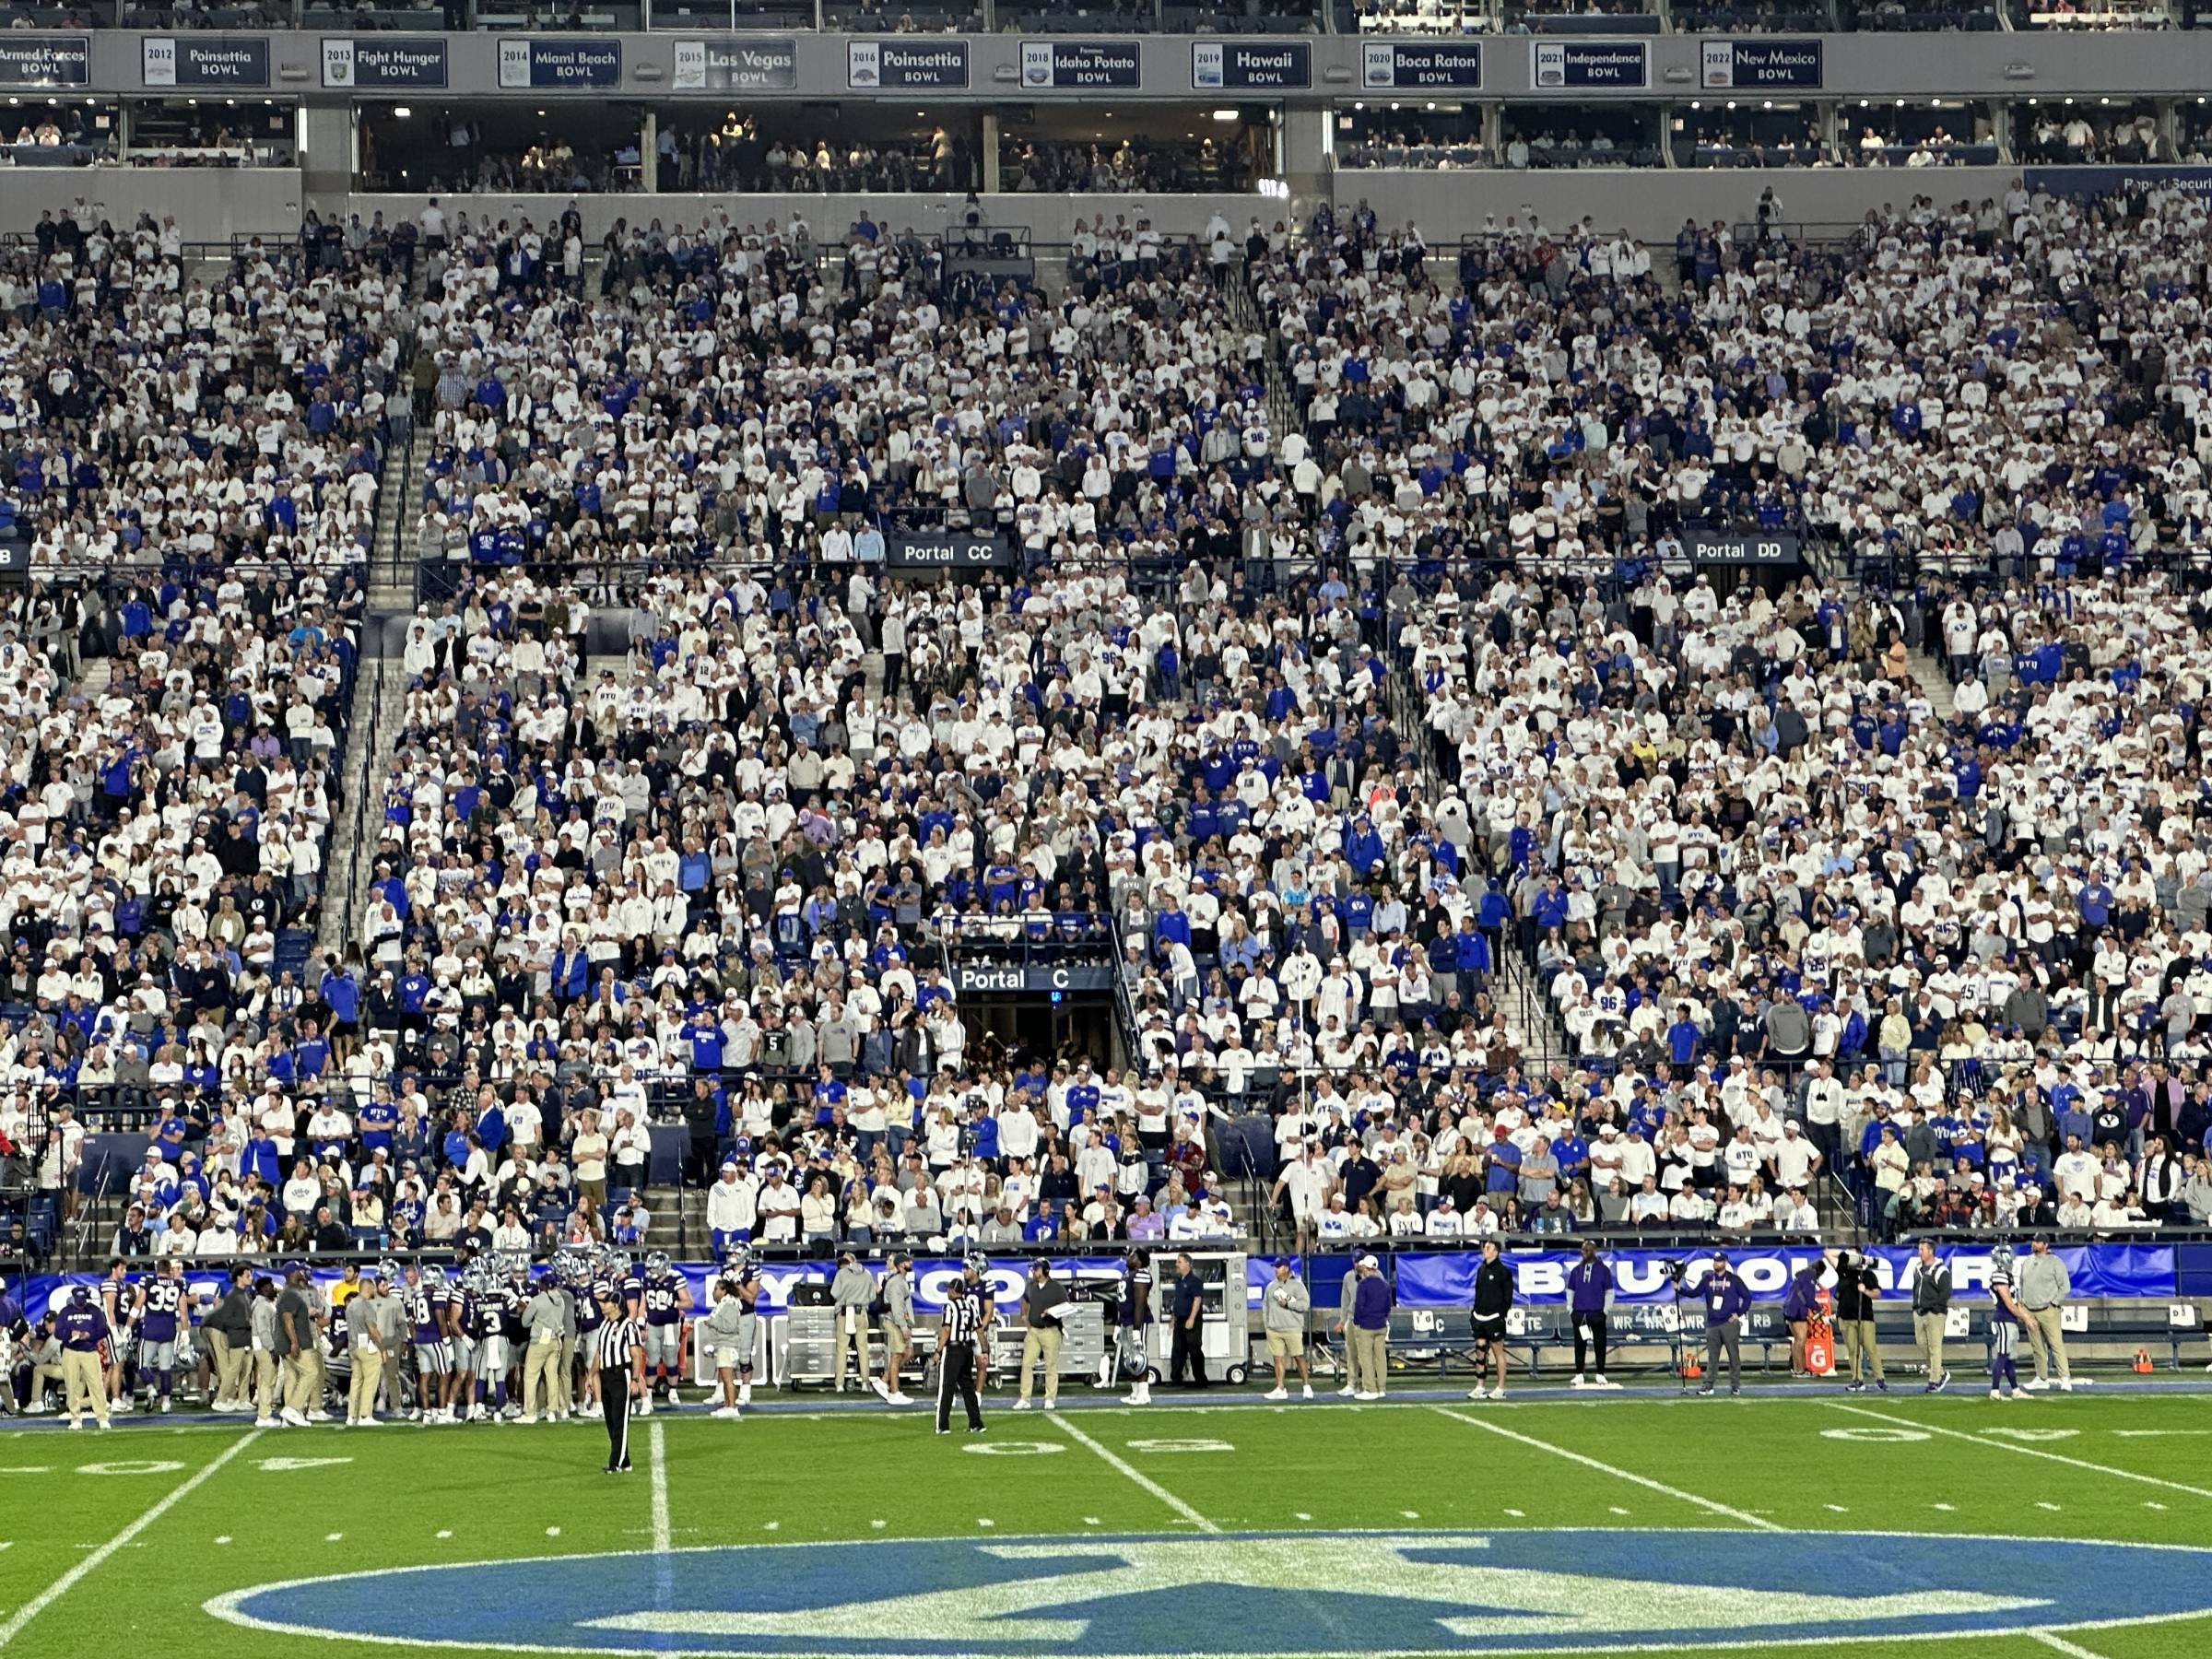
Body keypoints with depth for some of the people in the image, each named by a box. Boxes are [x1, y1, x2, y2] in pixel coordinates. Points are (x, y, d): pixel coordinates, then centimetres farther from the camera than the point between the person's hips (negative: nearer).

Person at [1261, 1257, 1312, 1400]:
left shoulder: (1297, 1285, -1)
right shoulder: (1271, 1287, 15)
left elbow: (1305, 1304, -9)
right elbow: (1265, 1306, 19)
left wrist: (1288, 1304, -15)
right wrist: (1266, 1324, 11)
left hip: (1292, 1328, -5)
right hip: (1274, 1329, 5)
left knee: (1299, 1357, -3)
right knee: (1277, 1359, 3)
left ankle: (1306, 1386, 5)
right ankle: (1280, 1390, 6)